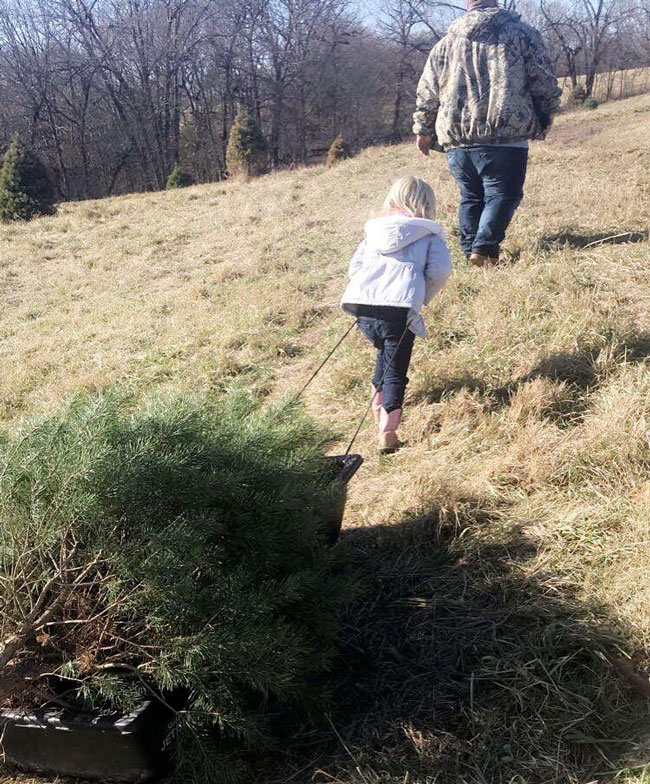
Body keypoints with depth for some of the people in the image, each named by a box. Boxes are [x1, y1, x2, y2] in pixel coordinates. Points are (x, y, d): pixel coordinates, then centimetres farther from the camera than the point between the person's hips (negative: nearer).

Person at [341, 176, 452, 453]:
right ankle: (388, 428, -10)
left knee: (386, 350, 30)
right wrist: (423, 297, 17)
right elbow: (440, 269, 2)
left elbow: (354, 267, 20)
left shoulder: (374, 229, 27)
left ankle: (377, 401, 33)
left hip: (360, 302, 5)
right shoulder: (429, 234, 16)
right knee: (396, 367, 2)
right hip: (399, 306, -4)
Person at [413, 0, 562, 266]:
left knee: (471, 196, 15)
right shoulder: (522, 33, 8)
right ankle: (485, 247, -16)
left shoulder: (445, 43, 16)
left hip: (456, 137, 4)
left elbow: (427, 92, 17)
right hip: (504, 134, -4)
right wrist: (547, 114, 17)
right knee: (503, 193, 0)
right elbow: (544, 77, 5)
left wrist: (424, 129, 26)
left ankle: (470, 251, 13)